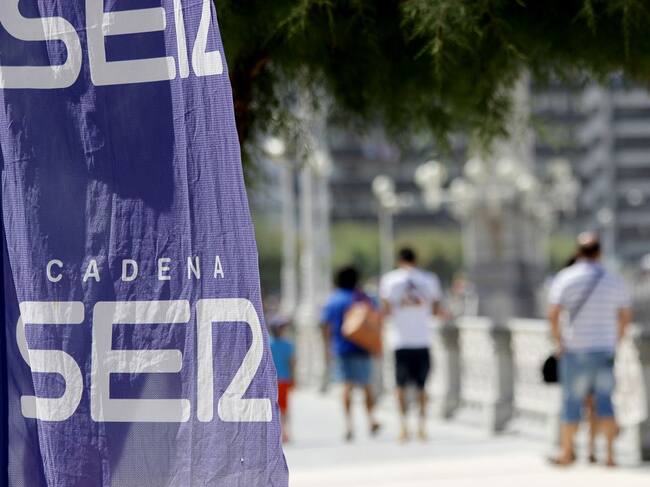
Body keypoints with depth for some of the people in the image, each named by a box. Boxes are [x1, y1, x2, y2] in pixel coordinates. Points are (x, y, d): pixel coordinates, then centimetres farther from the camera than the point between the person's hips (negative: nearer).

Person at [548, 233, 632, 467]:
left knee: (572, 401, 5)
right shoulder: (614, 280, 4)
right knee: (604, 402, 6)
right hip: (605, 350, 3)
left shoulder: (565, 278, -6)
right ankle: (610, 453, 0)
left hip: (576, 350, -3)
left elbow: (553, 314, -13)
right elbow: (626, 316, 8)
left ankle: (566, 452, 11)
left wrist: (558, 341, -2)